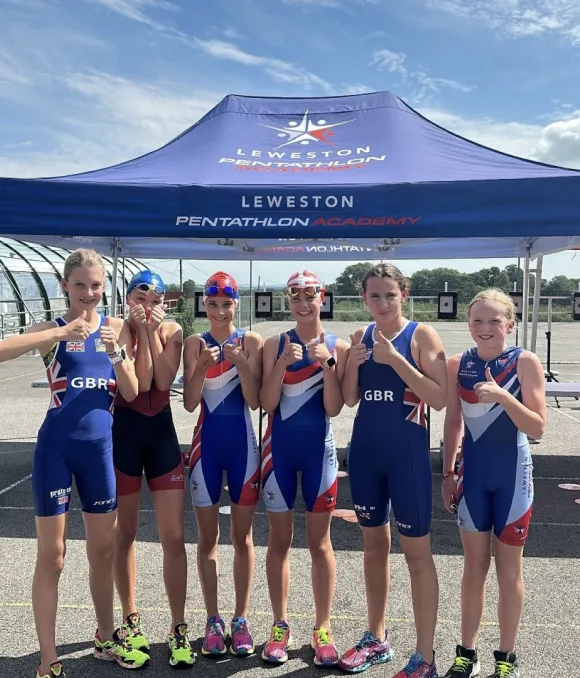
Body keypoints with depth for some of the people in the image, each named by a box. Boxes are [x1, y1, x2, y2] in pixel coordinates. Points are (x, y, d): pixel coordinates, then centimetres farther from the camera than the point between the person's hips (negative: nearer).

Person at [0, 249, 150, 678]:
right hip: (57, 447, -3)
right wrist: (61, 333, -25)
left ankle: (106, 639, 36)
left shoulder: (117, 328, 5)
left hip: (100, 448, 3)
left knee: (103, 551, 15)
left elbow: (132, 393, 2)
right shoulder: (53, 329, -4)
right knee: (52, 555, 6)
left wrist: (116, 352, -14)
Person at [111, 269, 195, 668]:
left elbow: (163, 381, -13)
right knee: (125, 534, 12)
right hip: (124, 433, -1)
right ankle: (131, 620, 31)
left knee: (174, 537, 1)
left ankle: (179, 629, 15)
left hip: (162, 433, 2)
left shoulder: (172, 332, 1)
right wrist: (141, 331, -18)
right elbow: (140, 383, -18)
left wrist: (153, 330, -14)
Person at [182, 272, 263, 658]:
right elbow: (189, 403, -6)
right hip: (207, 444, 1)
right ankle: (214, 620, 25)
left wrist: (242, 365, -22)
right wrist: (202, 366, -21)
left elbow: (255, 402, -7)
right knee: (208, 538, 10)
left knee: (243, 537, 9)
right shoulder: (195, 344, -1)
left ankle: (241, 621, 24)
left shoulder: (251, 341, -3)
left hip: (242, 443, -1)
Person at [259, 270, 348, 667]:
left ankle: (323, 629, 22)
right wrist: (283, 363, -19)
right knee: (280, 540, 10)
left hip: (318, 449, -1)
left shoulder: (338, 347, -3)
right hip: (280, 449, 1)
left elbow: (334, 408, -8)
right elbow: (267, 403, -6)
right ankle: (281, 626, 25)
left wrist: (326, 363, -19)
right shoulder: (275, 345, -1)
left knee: (320, 542, 8)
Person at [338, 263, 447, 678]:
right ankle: (377, 639, 33)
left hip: (407, 451, -5)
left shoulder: (421, 335, -8)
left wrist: (395, 359, -23)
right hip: (364, 450, 5)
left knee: (417, 553, 3)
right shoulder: (361, 336, 6)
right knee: (374, 543, 16)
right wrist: (353, 364, -11)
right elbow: (350, 400, 6)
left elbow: (439, 399, -17)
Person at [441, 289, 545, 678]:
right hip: (472, 472, 2)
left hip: (512, 474, -2)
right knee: (474, 565, 13)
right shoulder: (458, 365, -1)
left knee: (509, 568, 10)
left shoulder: (525, 362, -9)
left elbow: (538, 429, -13)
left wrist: (502, 395, -26)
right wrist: (448, 473, 6)